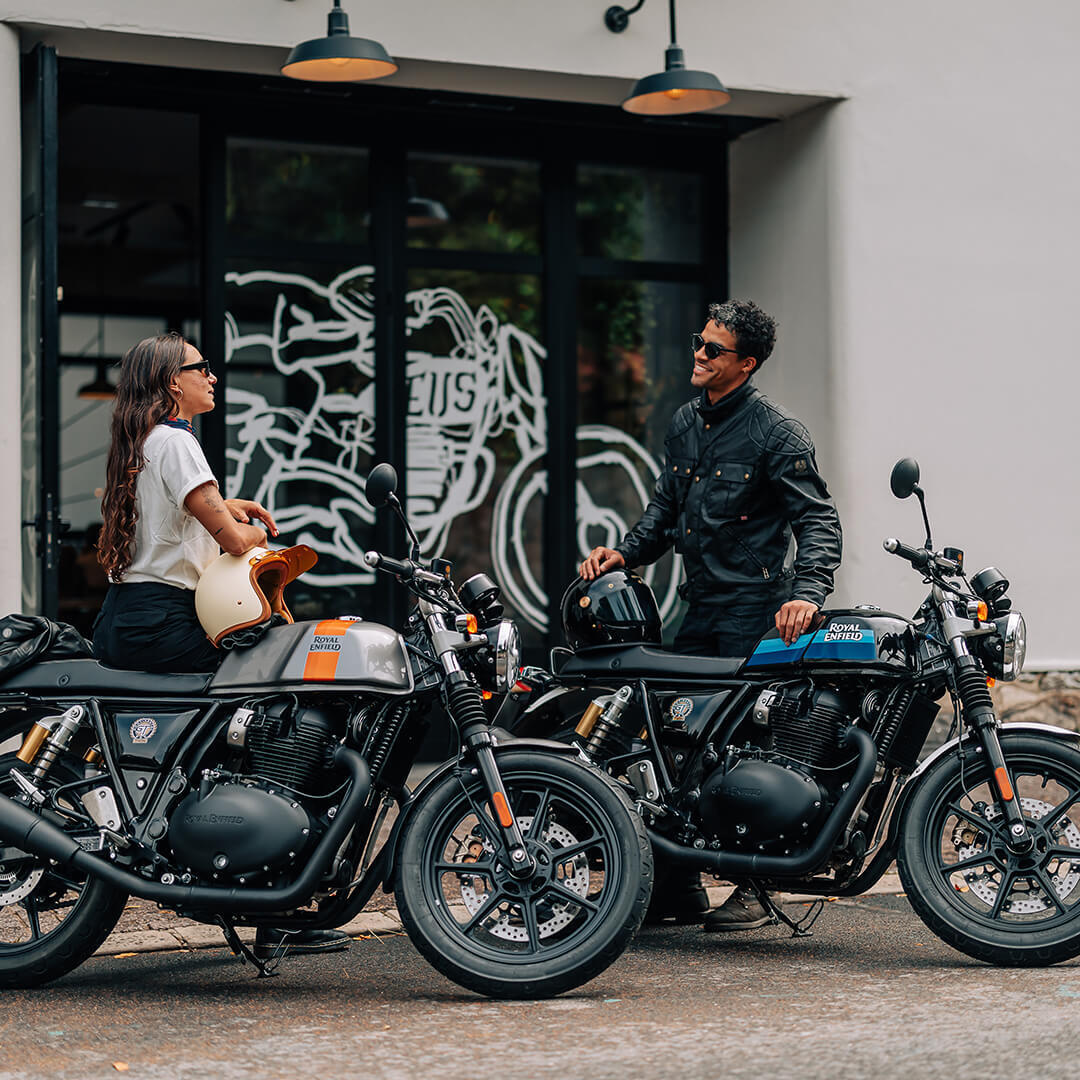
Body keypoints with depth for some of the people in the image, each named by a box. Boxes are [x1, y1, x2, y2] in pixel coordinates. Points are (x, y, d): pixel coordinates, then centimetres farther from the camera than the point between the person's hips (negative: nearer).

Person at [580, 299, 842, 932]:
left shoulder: (775, 431, -8)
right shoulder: (686, 422, 15)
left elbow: (819, 519, -12)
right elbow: (667, 506, 24)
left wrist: (808, 592, -27)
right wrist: (626, 552, 8)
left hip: (756, 608, -7)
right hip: (700, 607, 7)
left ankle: (756, 891, 1)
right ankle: (679, 886, 13)